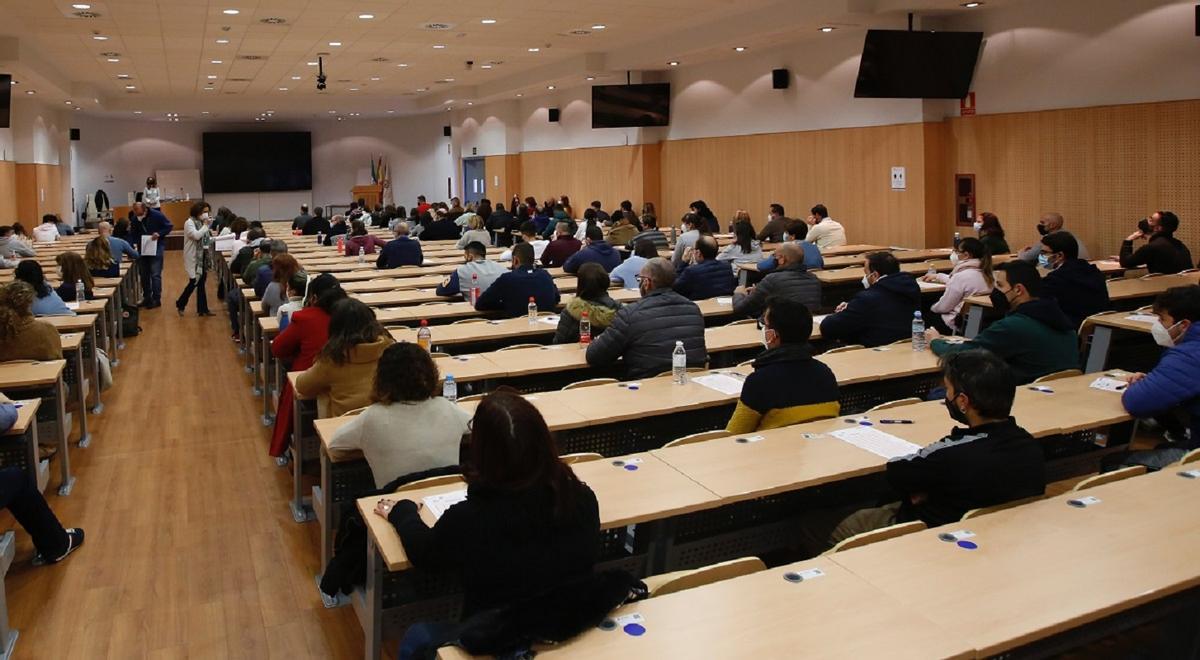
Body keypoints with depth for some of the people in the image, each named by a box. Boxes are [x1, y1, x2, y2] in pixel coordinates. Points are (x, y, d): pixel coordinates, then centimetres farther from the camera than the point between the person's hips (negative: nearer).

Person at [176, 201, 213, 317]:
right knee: (194, 282, -6)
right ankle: (180, 304, 14)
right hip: (193, 257, -7)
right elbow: (196, 236, -24)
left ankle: (202, 309, 10)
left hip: (203, 256, 7)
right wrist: (206, 225, -15)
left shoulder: (201, 222, 12)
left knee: (201, 282, 7)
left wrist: (213, 238, -1)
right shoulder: (189, 222, -10)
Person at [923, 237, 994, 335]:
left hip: (958, 326, -8)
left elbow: (943, 307, -18)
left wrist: (932, 308, 3)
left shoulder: (962, 276, -25)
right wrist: (937, 276, 28)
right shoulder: (987, 273, 1)